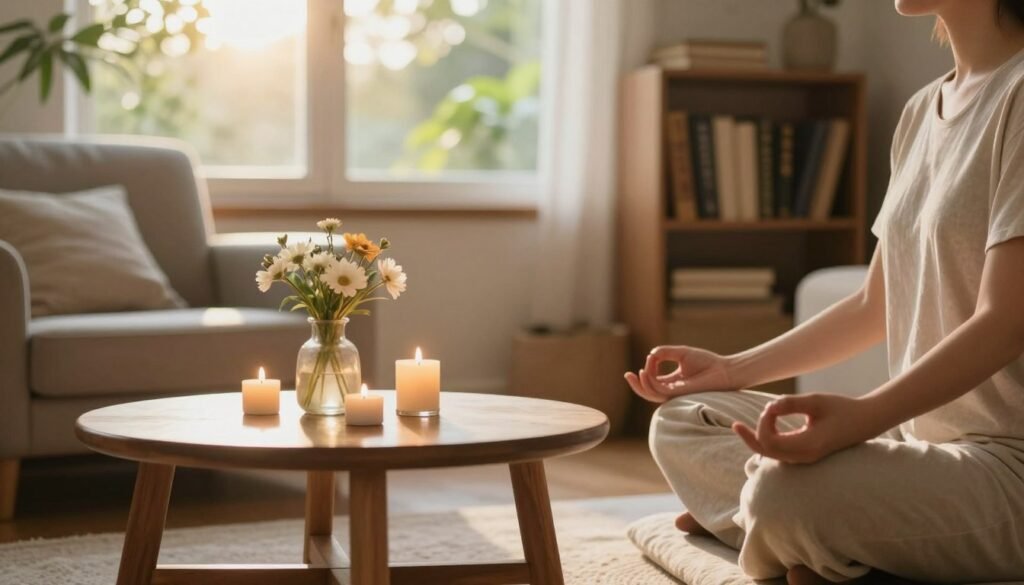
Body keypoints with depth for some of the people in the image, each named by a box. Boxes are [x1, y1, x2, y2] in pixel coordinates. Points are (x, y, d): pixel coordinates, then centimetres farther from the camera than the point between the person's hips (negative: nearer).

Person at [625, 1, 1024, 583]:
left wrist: (860, 415, -34)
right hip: (917, 427, 9)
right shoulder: (923, 111, 13)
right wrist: (732, 370, 14)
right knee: (679, 424, 8)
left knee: (787, 492, -34)